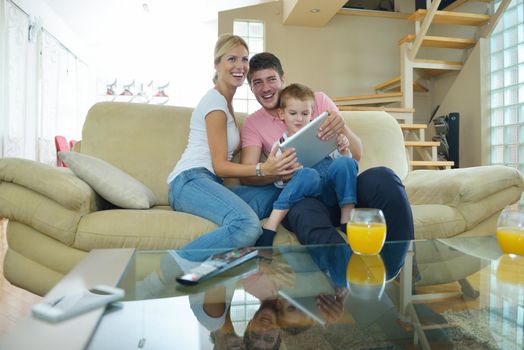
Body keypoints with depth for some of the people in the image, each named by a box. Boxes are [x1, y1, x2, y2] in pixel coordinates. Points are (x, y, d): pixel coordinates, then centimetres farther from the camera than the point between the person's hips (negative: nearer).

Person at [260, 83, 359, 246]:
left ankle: (347, 220, -22)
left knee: (345, 162, -29)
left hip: (334, 188, 2)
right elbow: (279, 183, 7)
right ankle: (270, 226, -31)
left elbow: (344, 162, 19)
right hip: (312, 189, -2)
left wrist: (344, 150, -2)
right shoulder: (280, 145, 16)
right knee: (307, 174, -37)